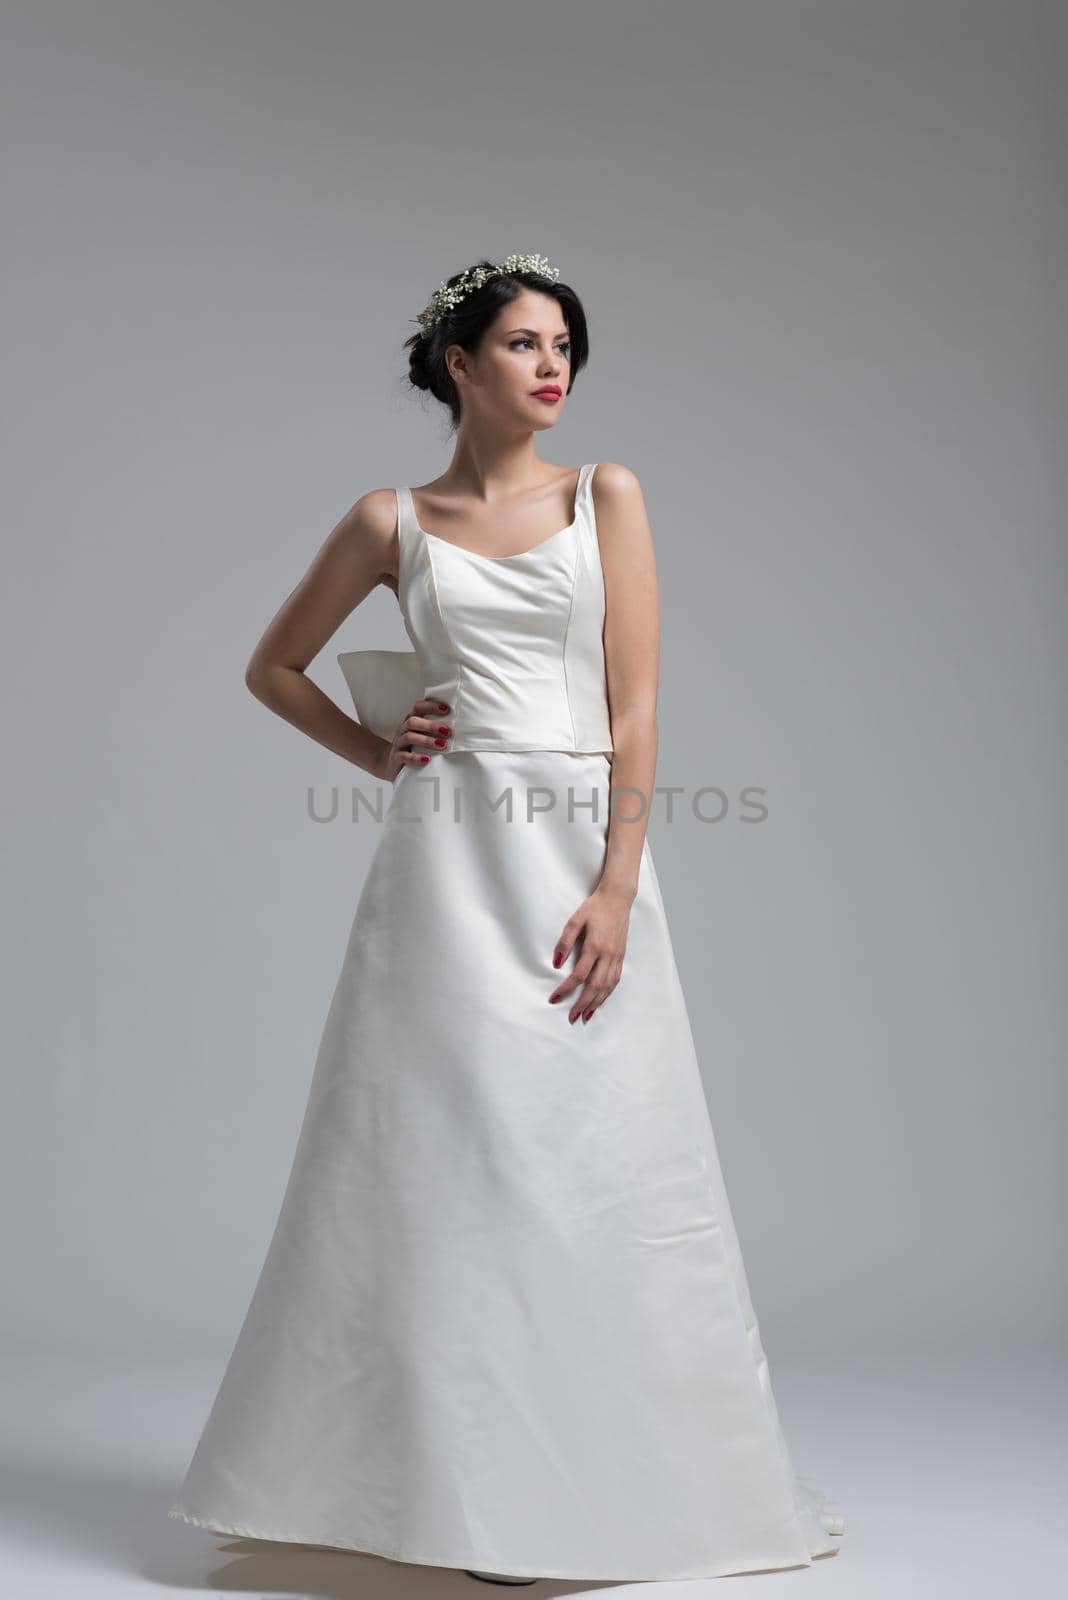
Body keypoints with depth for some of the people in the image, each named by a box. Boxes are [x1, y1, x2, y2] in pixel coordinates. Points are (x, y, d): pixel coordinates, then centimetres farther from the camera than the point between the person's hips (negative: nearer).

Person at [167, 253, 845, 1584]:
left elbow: (635, 704, 0)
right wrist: (376, 752, 6)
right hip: (450, 854, 0)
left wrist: (616, 886, -9)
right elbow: (272, 666, 20)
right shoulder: (392, 523, 9)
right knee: (445, 1151, -1)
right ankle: (465, 1484, 12)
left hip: (584, 852, 1)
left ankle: (601, 1477, 17)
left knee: (597, 1158, 1)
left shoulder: (606, 497, 9)